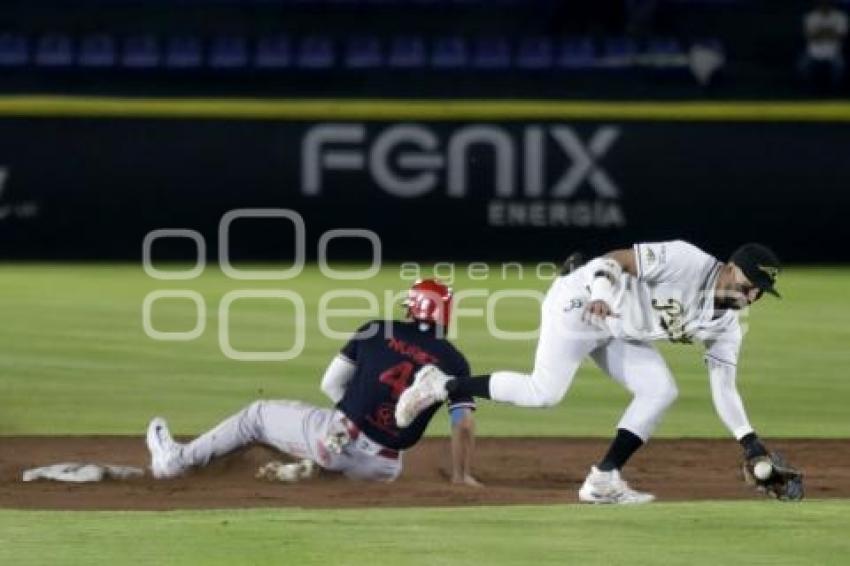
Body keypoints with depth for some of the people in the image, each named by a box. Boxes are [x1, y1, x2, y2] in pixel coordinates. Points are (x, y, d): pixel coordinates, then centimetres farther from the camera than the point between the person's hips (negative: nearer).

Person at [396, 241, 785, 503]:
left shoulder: (726, 326, 0)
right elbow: (614, 260, -24)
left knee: (660, 391, -8)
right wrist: (600, 294, -42)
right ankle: (441, 386, -3)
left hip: (621, 336, 8)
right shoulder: (687, 262, -23)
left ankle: (603, 480, -3)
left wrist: (749, 440, -9)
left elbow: (723, 389, 1)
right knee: (543, 392, -19)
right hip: (580, 303, -8)